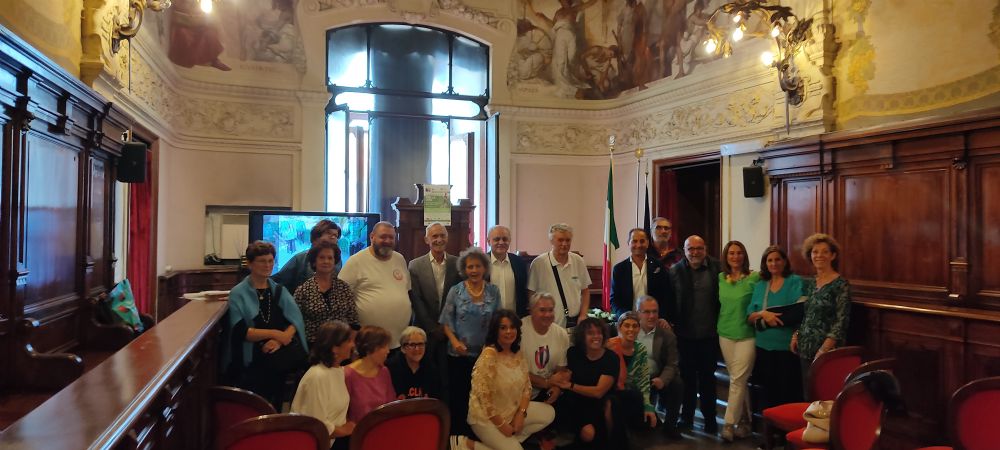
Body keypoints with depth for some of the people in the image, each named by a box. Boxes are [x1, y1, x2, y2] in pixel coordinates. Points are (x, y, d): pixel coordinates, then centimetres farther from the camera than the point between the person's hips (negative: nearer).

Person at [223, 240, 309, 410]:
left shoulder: (280, 291, 18)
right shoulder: (238, 294, 6)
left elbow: (295, 321, 5)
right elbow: (240, 331, -5)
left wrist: (280, 340, -14)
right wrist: (274, 333, -13)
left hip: (282, 351, 4)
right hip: (251, 358, -4)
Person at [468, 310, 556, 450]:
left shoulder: (517, 353, 1)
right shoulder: (488, 356, -23)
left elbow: (526, 387, 5)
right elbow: (483, 396, -24)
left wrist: (521, 414, -10)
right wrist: (501, 425, -17)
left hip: (513, 409, 8)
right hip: (486, 417, -8)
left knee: (549, 413, 2)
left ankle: (510, 438, 3)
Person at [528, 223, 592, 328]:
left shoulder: (578, 261, 6)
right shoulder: (538, 263, -7)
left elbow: (585, 292, 13)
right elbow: (531, 294, -4)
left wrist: (583, 316, 3)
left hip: (575, 323, 4)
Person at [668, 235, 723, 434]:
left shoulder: (716, 268, -4)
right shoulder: (675, 271, -4)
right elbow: (669, 302, -4)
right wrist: (672, 324, -8)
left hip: (709, 334, 0)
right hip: (684, 335, 0)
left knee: (708, 377, 12)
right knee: (687, 377, 13)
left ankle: (710, 418, 25)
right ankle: (686, 416, 27)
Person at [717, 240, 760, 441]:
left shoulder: (754, 277, -7)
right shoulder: (720, 278, 5)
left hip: (746, 334, -4)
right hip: (725, 334, 4)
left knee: (737, 380, -7)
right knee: (737, 379, 11)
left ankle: (729, 424, -2)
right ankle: (744, 420, 22)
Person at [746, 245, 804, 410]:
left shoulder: (795, 282, 0)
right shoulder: (760, 286, 13)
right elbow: (749, 318, 7)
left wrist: (771, 318, -19)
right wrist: (762, 314, -14)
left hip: (787, 347, -4)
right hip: (764, 347, 4)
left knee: (788, 393, -3)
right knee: (767, 392, 11)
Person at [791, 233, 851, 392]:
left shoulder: (841, 285, -9)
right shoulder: (810, 283, 11)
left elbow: (841, 322, -14)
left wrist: (824, 350, -20)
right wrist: (796, 336, 6)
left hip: (826, 351, -6)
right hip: (805, 349, 7)